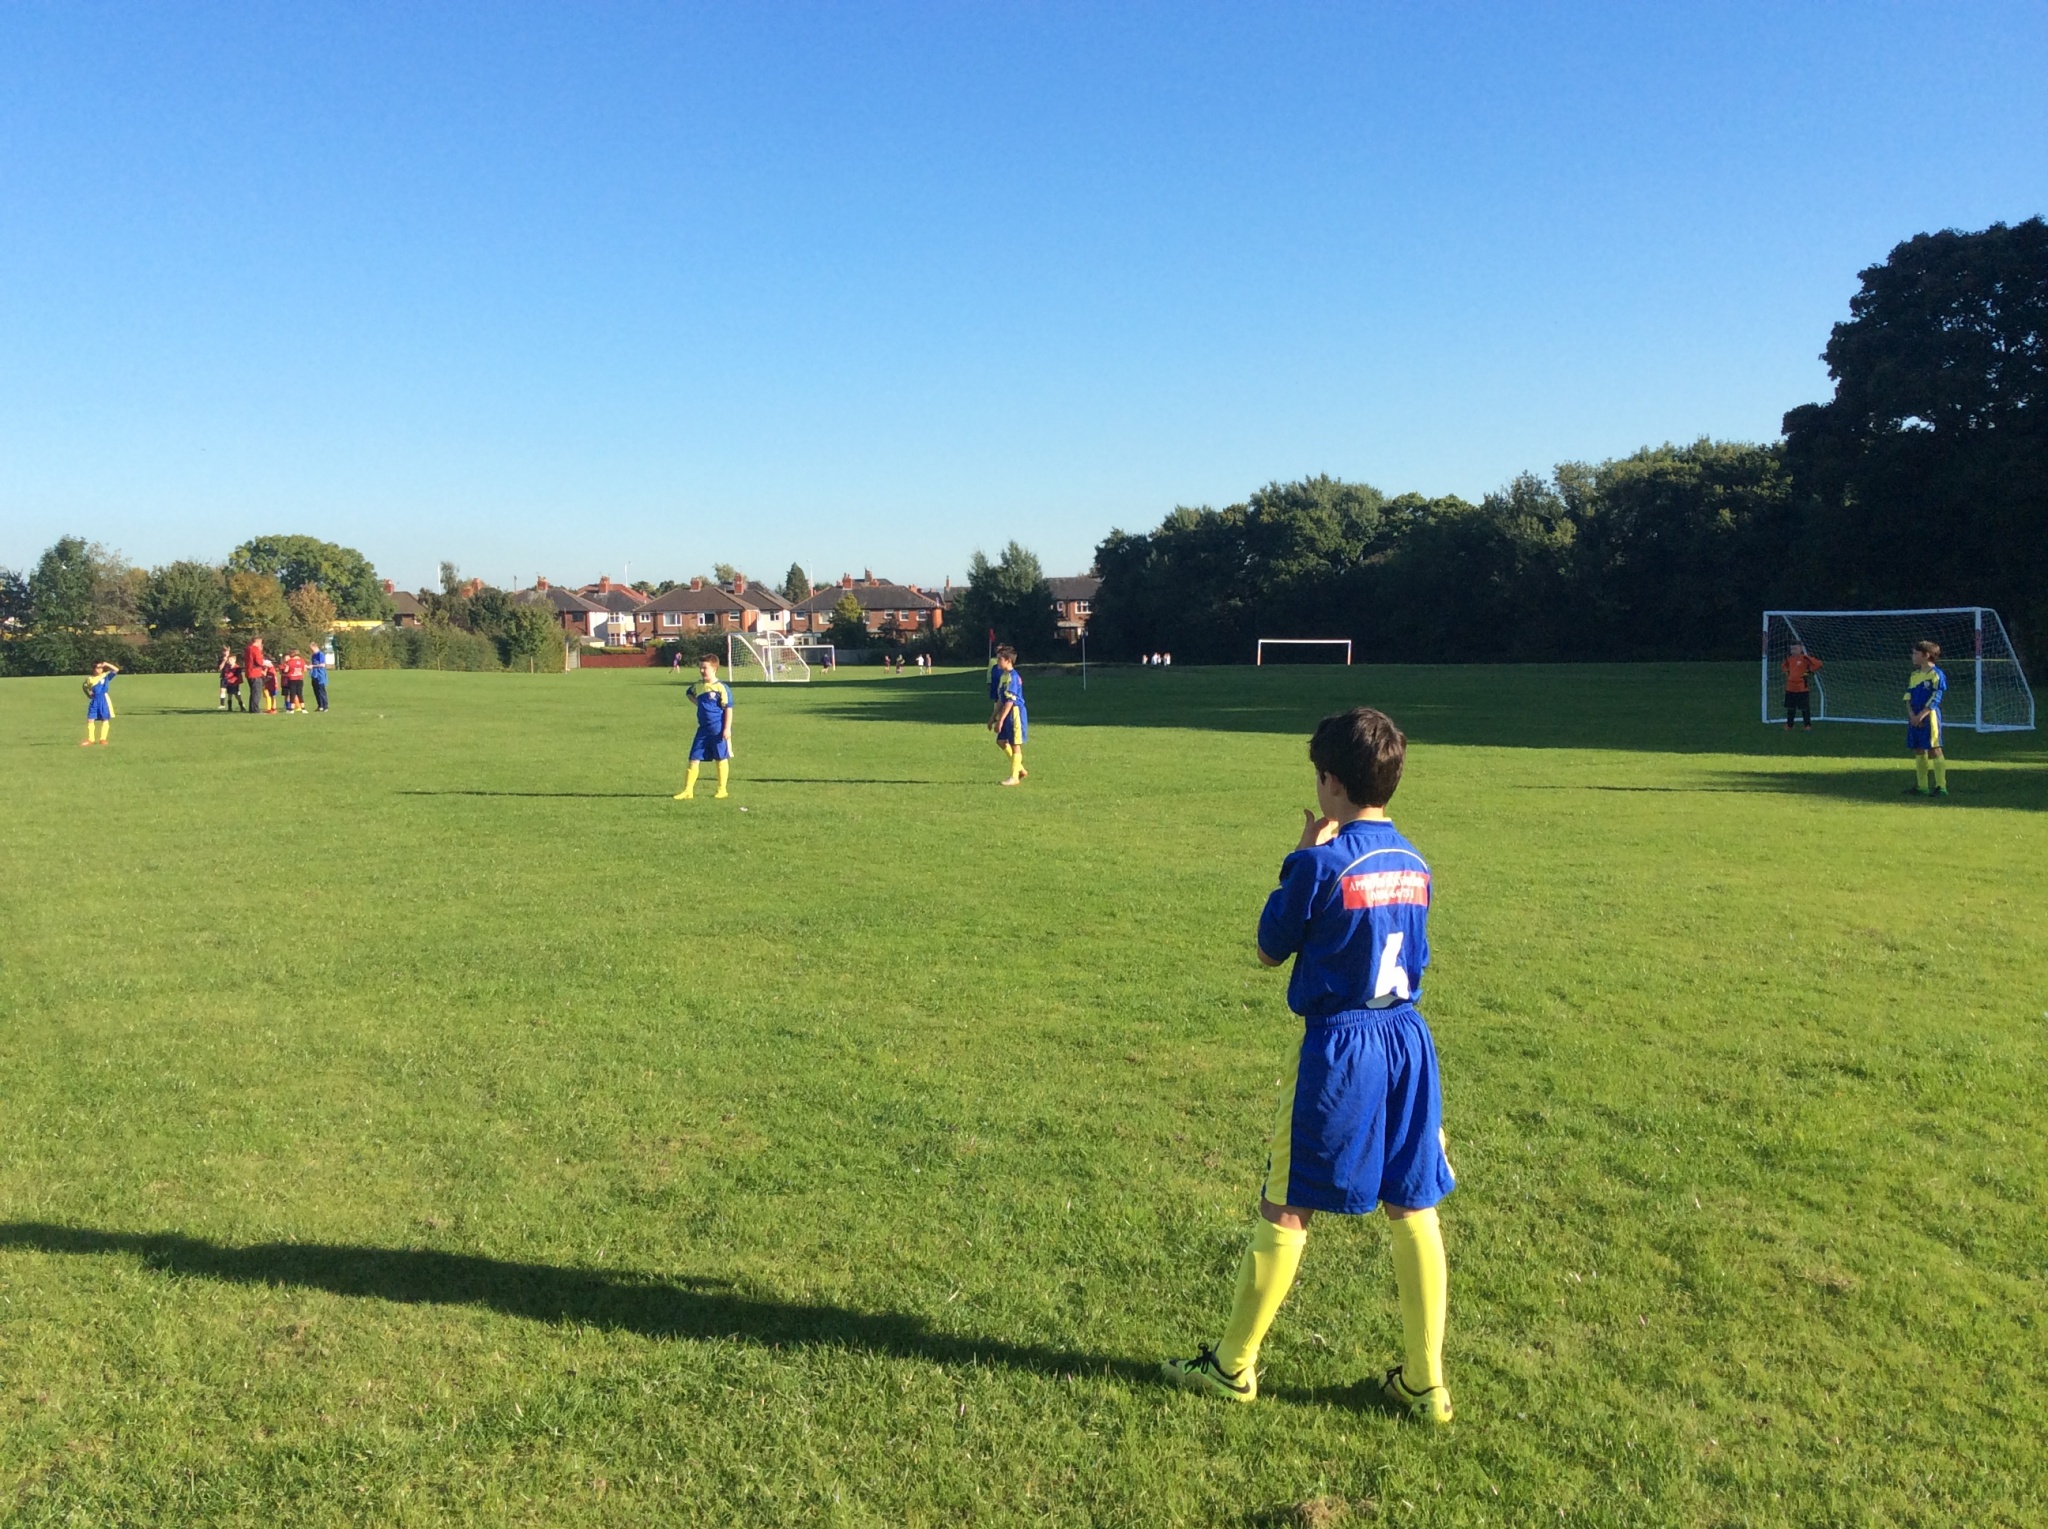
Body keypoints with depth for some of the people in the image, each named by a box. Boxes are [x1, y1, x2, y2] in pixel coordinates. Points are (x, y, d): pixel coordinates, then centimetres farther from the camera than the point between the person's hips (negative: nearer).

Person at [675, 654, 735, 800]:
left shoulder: (721, 687, -13)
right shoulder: (698, 685, 7)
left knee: (722, 759, 6)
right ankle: (688, 790, 5)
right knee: (694, 759, 2)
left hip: (718, 730, -6)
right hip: (703, 729, 6)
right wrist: (699, 703, 14)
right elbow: (689, 693, 31)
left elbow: (728, 709, -12)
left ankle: (722, 790, 16)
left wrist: (727, 729, -16)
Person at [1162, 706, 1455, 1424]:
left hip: (1338, 1047, -6)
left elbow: (1270, 950, -3)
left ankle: (1233, 1364, 20)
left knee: (1284, 1208, 6)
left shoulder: (1320, 863, -16)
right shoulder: (1414, 863, 4)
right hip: (1409, 1041, 6)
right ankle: (1424, 1382, 21)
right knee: (1413, 1210, 12)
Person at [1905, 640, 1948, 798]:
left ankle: (1941, 787, -6)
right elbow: (1908, 696, 10)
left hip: (1930, 717, -7)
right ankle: (1922, 786, 16)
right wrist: (1911, 714, -6)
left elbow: (1935, 699, -13)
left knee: (1934, 751, -8)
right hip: (1914, 718, 8)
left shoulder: (1936, 674, -8)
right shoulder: (1914, 675, 15)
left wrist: (1920, 716, -18)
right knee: (1918, 751, 10)